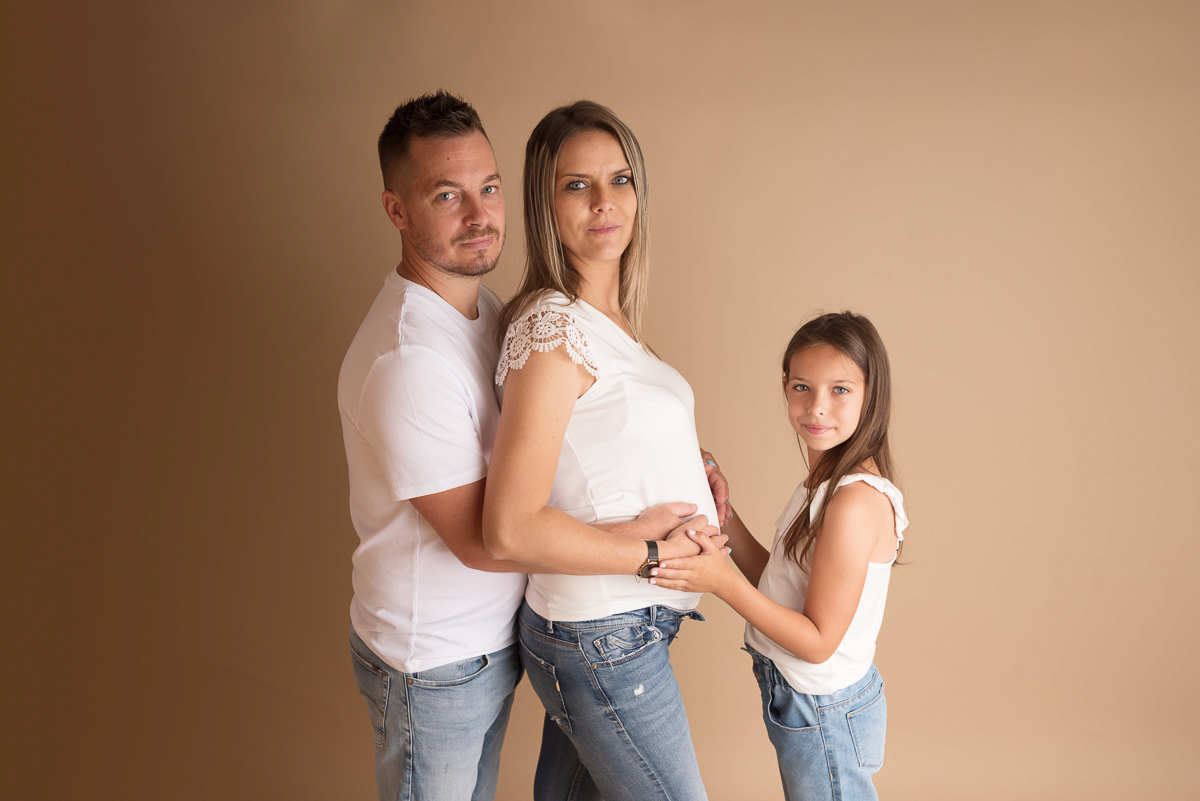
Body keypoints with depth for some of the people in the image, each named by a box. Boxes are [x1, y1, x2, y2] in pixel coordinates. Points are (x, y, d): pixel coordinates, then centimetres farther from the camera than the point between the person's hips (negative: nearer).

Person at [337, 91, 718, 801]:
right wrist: (645, 536, -23)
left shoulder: (486, 306, 1)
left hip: (495, 635, 8)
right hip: (434, 666, -8)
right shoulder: (406, 360, -30)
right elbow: (483, 539, -27)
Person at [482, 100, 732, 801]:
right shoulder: (552, 327, -22)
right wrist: (657, 553, -18)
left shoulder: (611, 316, 6)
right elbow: (512, 529, -26)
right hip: (608, 644, -8)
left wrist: (694, 467, 5)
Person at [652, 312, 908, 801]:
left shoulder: (855, 502, -27)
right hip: (802, 699, 9)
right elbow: (777, 585, 5)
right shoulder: (825, 483, 2)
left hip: (824, 713, -9)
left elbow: (818, 641, -24)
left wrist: (724, 583, -30)